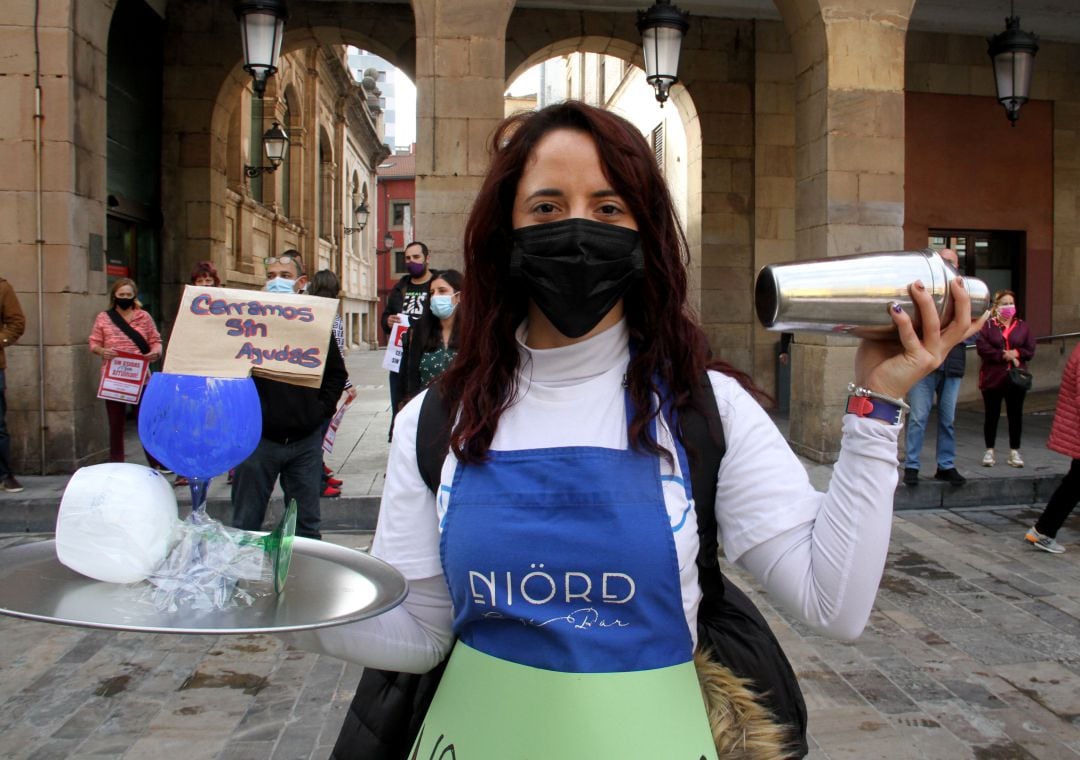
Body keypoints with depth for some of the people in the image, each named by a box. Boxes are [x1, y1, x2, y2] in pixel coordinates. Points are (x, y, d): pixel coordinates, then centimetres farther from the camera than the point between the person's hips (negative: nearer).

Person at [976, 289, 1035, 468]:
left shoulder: (1022, 326, 7)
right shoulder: (987, 325, -1)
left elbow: (1030, 350, 3)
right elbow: (982, 348, -12)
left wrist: (1016, 353, -14)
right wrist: (1004, 355, -17)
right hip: (993, 378, -2)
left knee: (1016, 415, 6)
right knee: (991, 415, 5)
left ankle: (1014, 451, 18)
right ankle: (989, 451, 16)